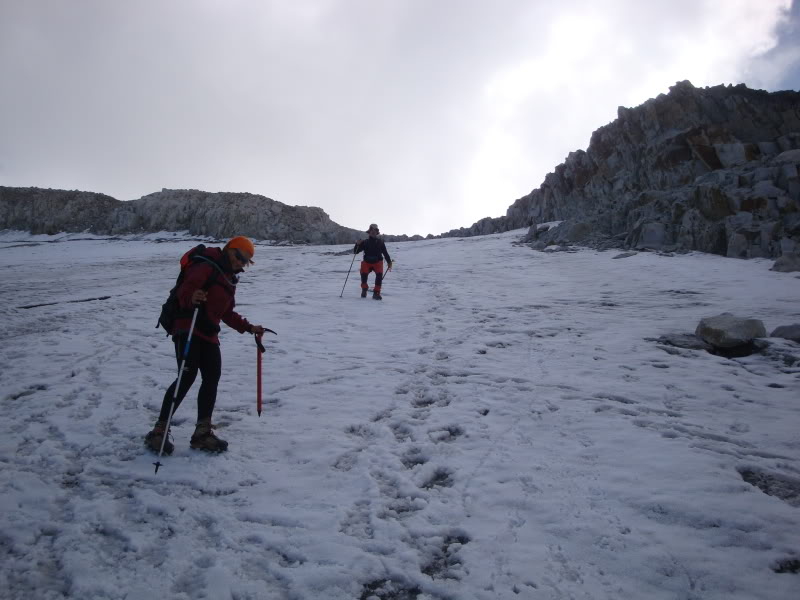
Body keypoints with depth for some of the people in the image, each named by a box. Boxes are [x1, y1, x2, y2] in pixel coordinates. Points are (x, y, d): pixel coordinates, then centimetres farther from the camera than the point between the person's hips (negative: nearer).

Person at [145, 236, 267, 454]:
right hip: (188, 328, -9)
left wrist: (249, 328, 21)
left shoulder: (230, 279, 22)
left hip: (209, 335, 9)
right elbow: (185, 288, -20)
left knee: (212, 378, 4)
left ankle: (202, 433, 13)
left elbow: (227, 313, 27)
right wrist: (191, 297, -42)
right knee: (187, 376, -16)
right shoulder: (207, 266, -6)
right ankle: (159, 431, -7)